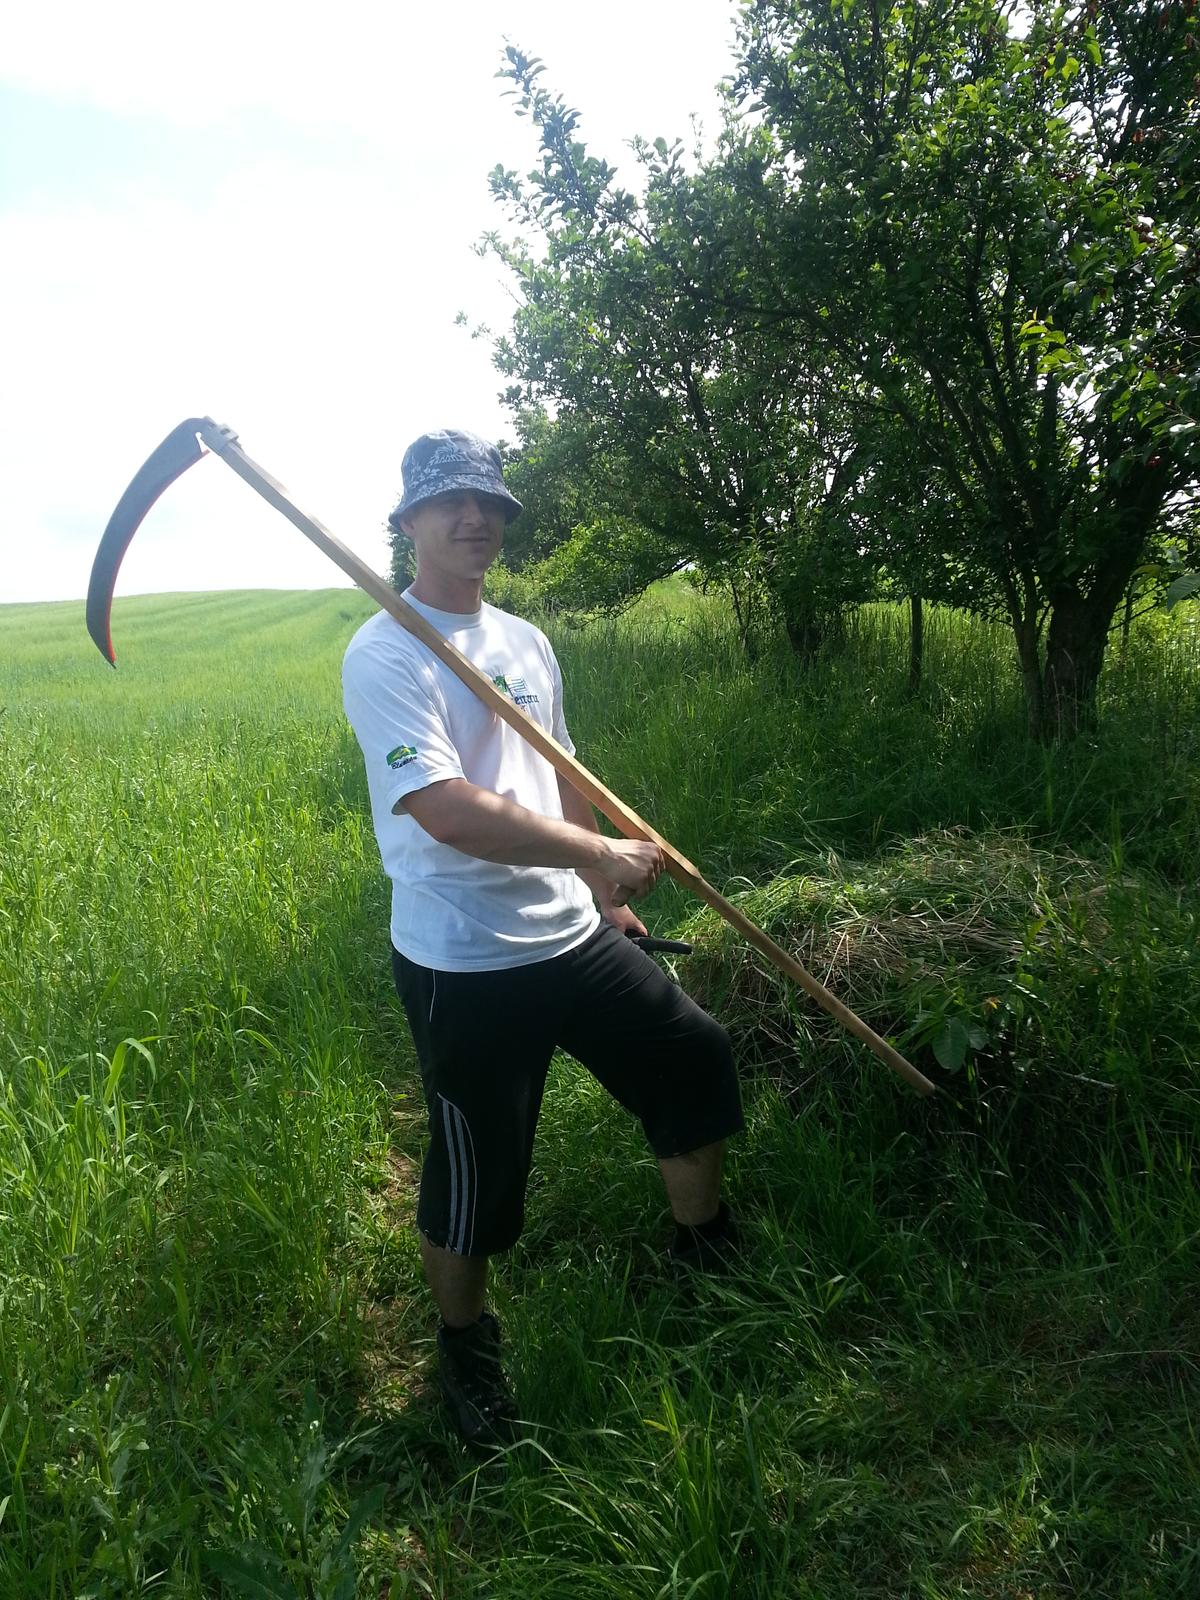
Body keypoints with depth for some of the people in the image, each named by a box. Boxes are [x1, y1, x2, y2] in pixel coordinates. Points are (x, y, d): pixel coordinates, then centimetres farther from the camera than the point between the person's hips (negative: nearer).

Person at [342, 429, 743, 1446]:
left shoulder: (526, 642, 11)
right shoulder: (384, 656, -14)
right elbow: (447, 811, -26)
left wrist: (607, 894, 25)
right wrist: (603, 855, -26)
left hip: (572, 935, 8)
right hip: (465, 964, -7)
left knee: (696, 1057, 15)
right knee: (476, 1170, 4)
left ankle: (705, 1248, 41)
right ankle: (466, 1345, 34)